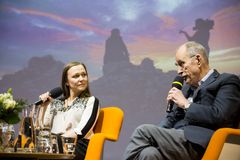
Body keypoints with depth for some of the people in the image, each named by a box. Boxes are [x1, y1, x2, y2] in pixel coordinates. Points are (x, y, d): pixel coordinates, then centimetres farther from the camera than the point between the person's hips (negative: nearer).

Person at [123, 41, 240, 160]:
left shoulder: (227, 81, 5)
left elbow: (219, 117, -11)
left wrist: (186, 104, -4)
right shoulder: (187, 86, 27)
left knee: (143, 131, -22)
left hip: (198, 146, -6)